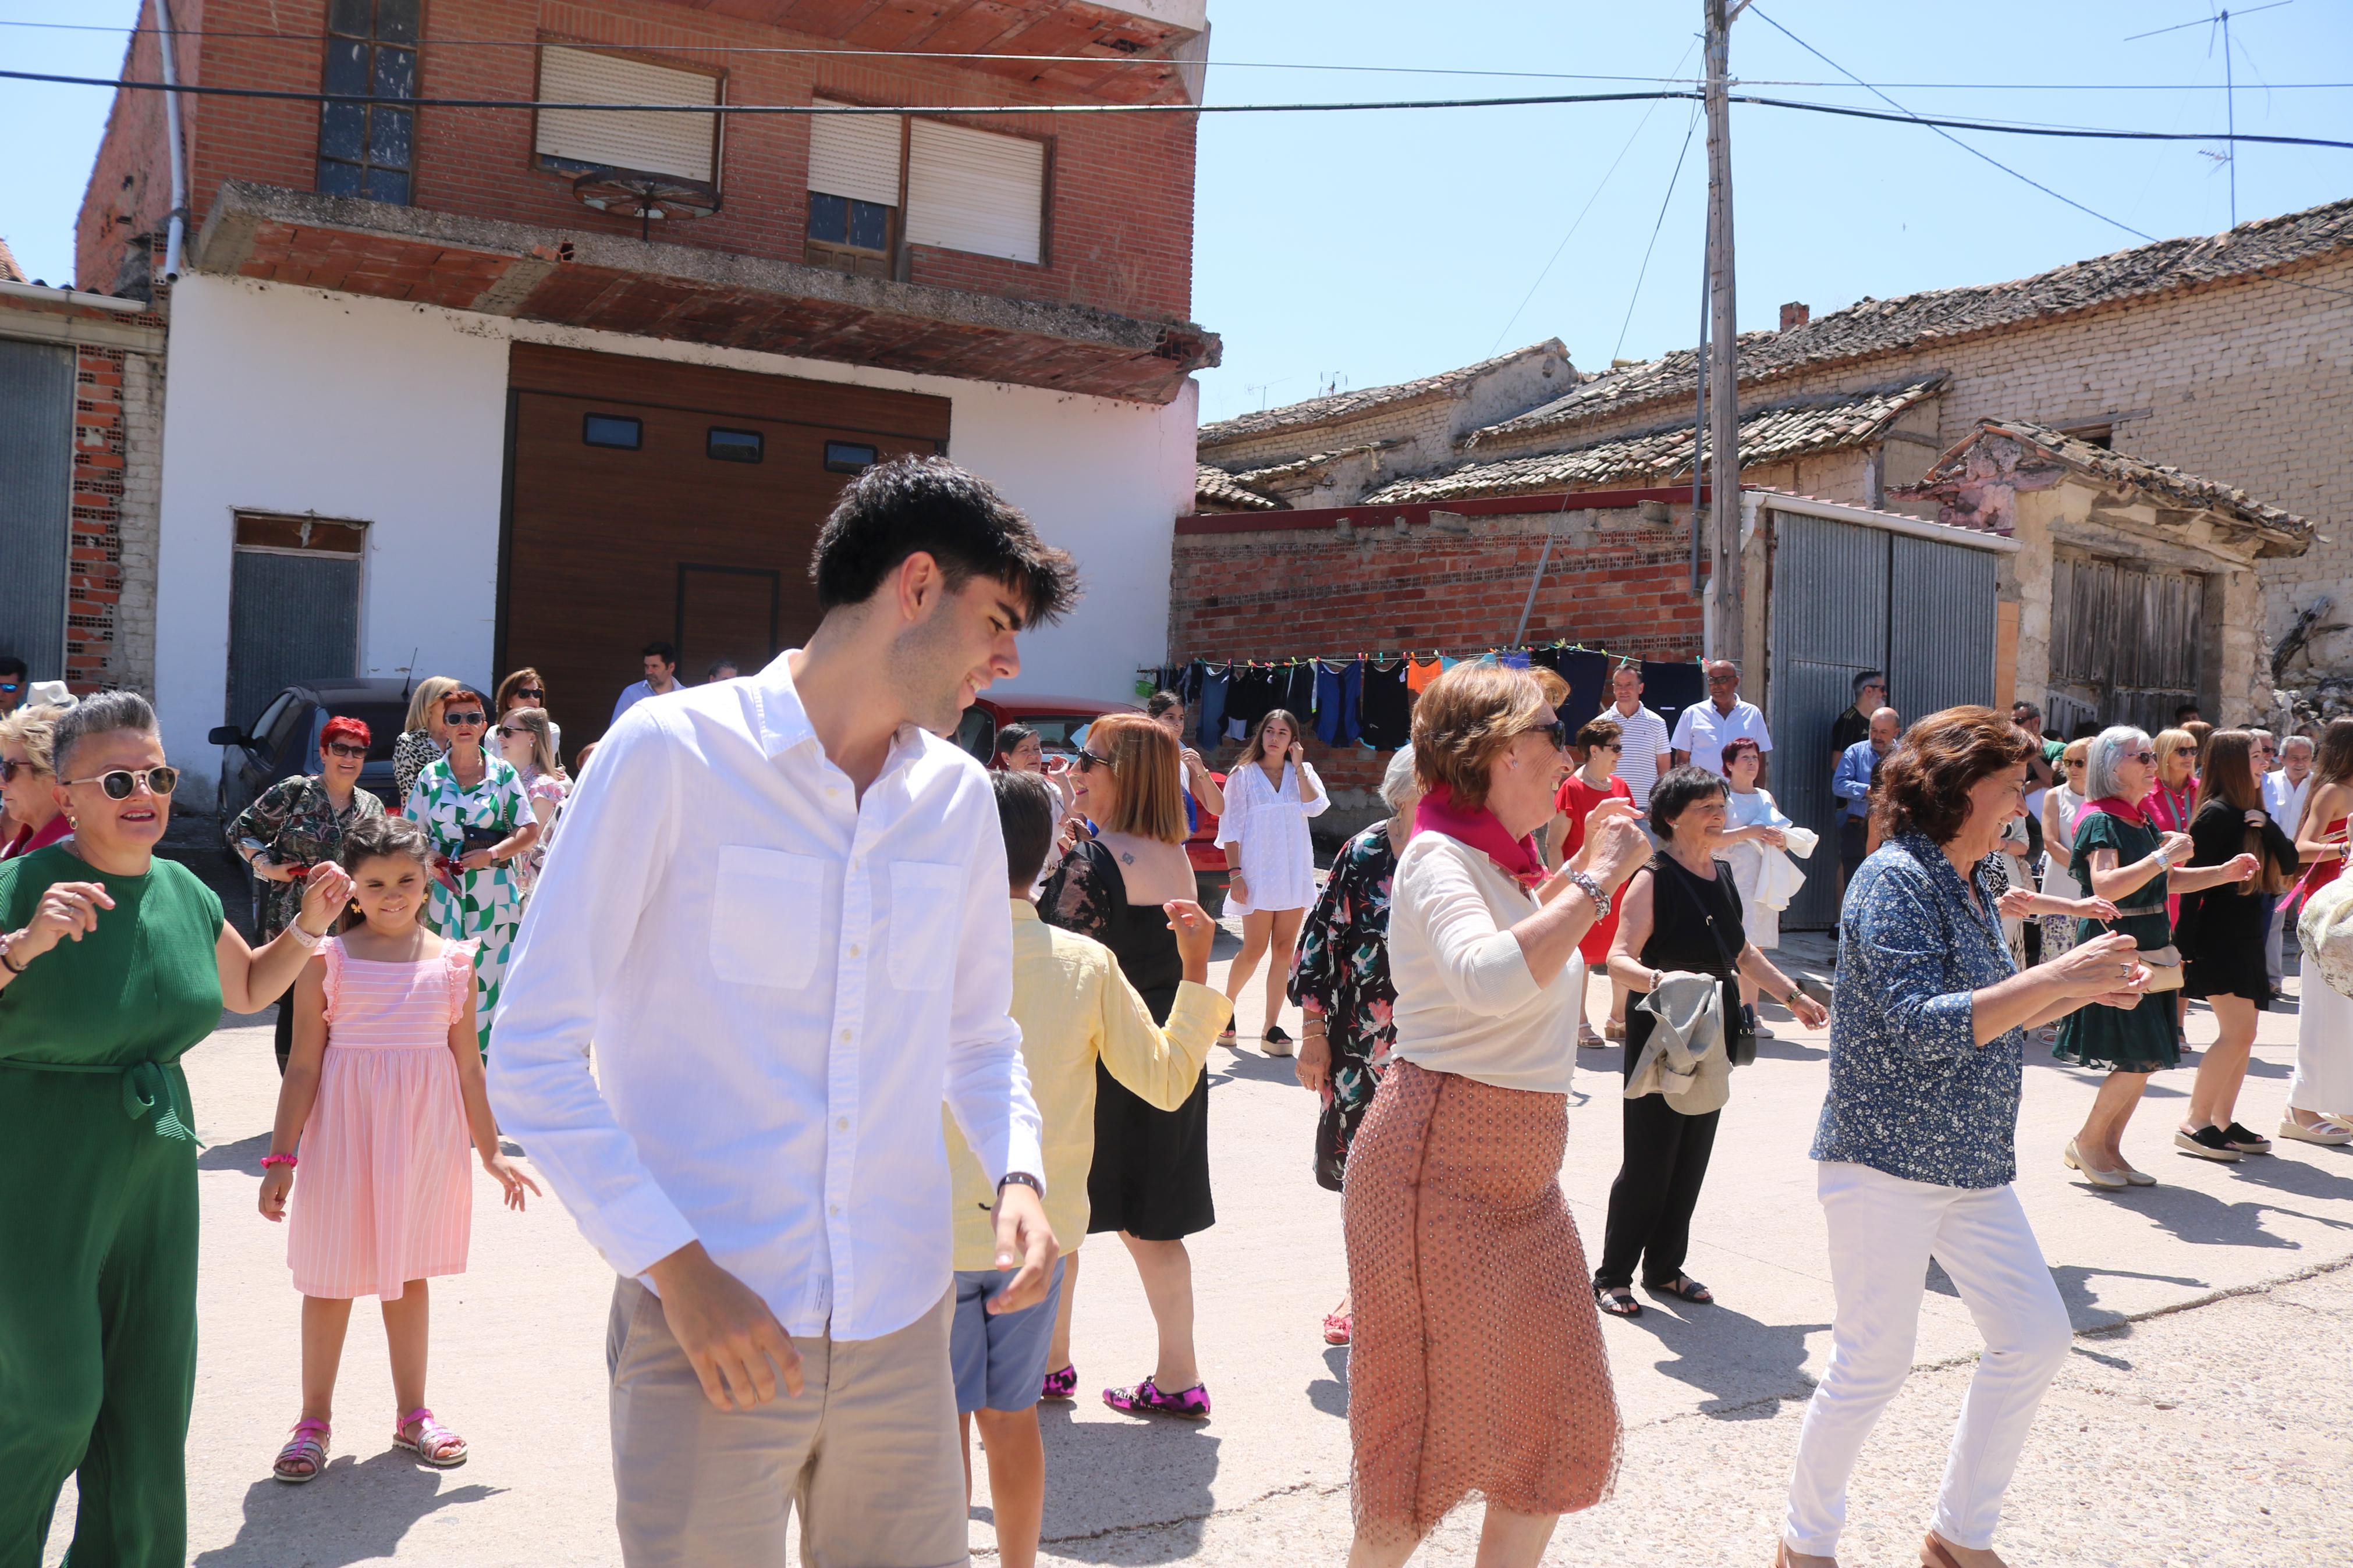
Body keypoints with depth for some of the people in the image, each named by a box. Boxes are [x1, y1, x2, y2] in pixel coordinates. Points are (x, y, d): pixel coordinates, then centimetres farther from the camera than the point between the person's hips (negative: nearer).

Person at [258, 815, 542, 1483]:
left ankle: (413, 1413, 25)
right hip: (345, 1128, -2)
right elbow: (304, 1064, -3)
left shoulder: (451, 962, 2)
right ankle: (314, 1419, 22)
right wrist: (281, 1156, -5)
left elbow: (467, 1064, 8)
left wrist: (490, 1150, 11)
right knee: (330, 1275, 5)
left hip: (424, 1132, 2)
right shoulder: (327, 959, -4)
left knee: (409, 1271, 13)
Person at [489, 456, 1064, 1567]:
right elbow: (534, 1058, -8)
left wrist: (1018, 1171, -2)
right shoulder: (674, 750, -9)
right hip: (708, 1329, -4)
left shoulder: (958, 797, 6)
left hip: (901, 1334, 5)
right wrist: (677, 1266, -14)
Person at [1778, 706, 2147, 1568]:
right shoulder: (1894, 879, -16)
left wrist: (2083, 993, 5)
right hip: (1886, 1159, -9)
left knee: (2036, 1337, 12)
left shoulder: (1973, 883, 11)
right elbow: (1924, 1026, -26)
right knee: (1874, 1363, -1)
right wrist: (2057, 976, -25)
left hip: (1975, 1164, 9)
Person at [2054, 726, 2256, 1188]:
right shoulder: (2100, 820, -13)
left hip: (2149, 949, 9)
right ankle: (2086, 1143, 6)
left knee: (2146, 1061, 9)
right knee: (2140, 1060, -9)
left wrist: (2225, 872, 18)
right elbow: (2106, 886, -28)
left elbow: (2166, 882, 26)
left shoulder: (2142, 819, 13)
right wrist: (2165, 856, -25)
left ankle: (2110, 1148, 19)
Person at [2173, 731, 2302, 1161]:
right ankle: (2195, 1124, -8)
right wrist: (2183, 945, -19)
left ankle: (2223, 1122, 16)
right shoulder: (2216, 814, -12)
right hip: (2217, 936, -9)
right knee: (2238, 1032, -13)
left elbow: (2290, 862, 9)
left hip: (2244, 936, 9)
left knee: (2241, 1035, 10)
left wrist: (2268, 827, -9)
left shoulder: (2249, 813, 15)